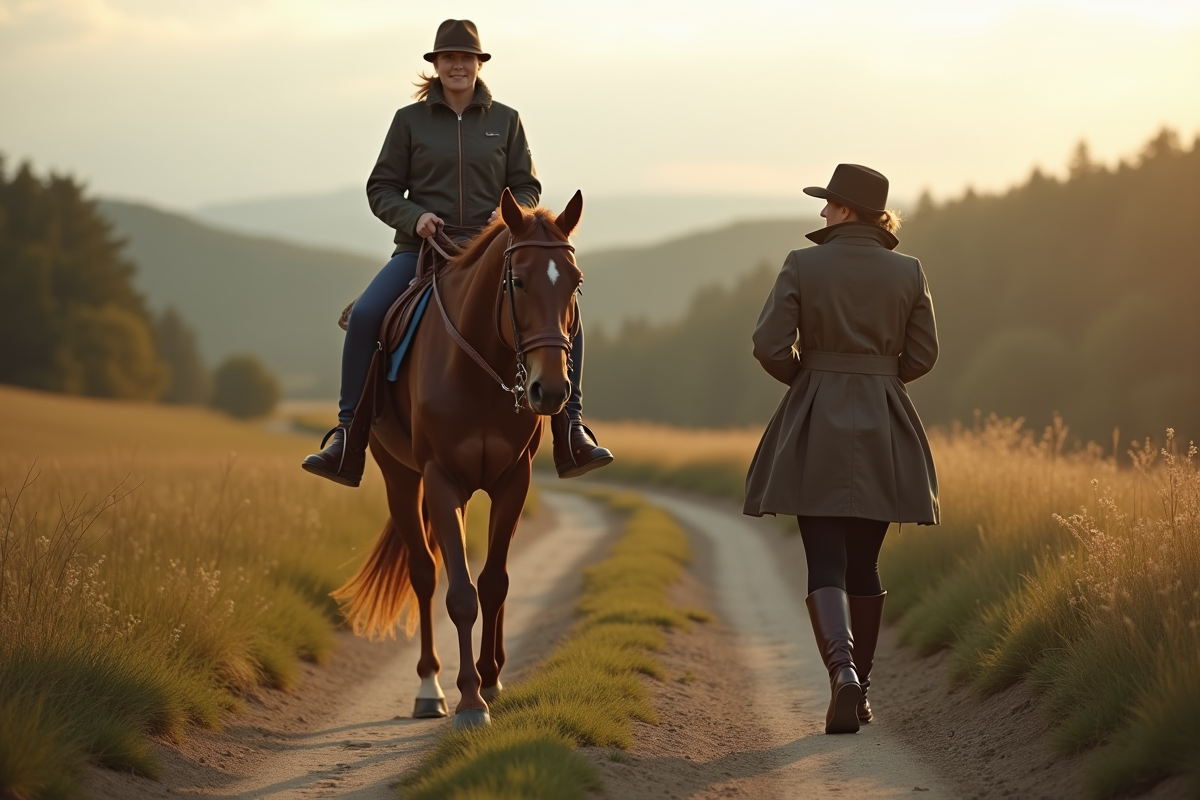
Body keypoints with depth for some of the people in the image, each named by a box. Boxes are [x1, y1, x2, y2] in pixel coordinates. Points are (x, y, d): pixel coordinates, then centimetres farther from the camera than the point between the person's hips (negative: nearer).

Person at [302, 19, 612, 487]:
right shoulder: (410, 120, 5)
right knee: (364, 315, -26)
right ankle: (348, 438, -19)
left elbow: (528, 187, 10)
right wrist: (414, 216, -14)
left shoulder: (505, 121, 8)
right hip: (422, 248, -1)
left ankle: (570, 431, -11)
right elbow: (381, 189, 5)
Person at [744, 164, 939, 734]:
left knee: (825, 563, -2)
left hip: (816, 428, -3)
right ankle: (859, 687, 18)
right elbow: (922, 355, 5)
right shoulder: (908, 272, 1)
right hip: (883, 429, 3)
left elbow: (770, 345, -10)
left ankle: (842, 669, -25)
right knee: (865, 563, 14)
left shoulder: (802, 266, -7)